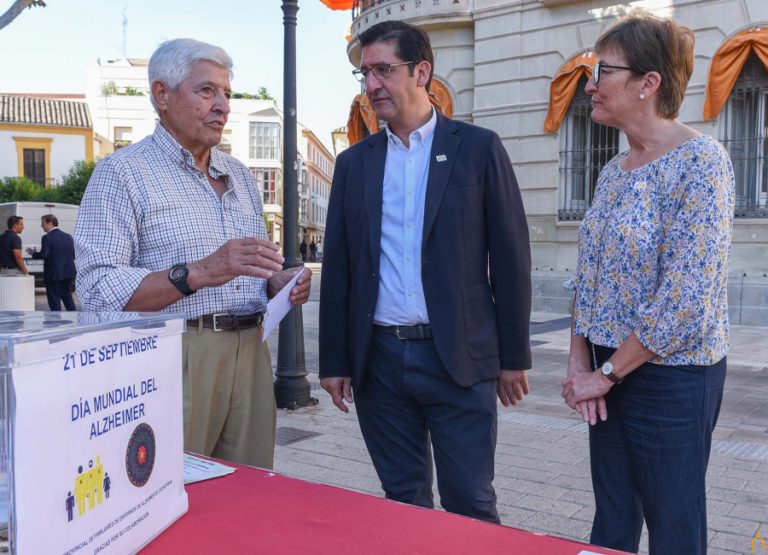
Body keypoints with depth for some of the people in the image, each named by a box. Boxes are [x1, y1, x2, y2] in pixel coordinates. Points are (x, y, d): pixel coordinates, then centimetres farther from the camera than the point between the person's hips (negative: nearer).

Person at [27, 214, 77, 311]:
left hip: (53, 274, -6)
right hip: (68, 273, 7)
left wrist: (33, 253, -2)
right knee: (68, 297, 18)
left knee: (54, 300, 1)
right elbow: (74, 255, 9)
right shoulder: (68, 236, 7)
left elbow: (43, 255, -20)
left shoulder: (47, 238, -13)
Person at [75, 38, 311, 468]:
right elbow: (99, 291, -14)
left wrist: (279, 283, 1)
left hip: (250, 353, 6)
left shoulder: (241, 175, 18)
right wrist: (199, 272, -24)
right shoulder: (123, 173, -4)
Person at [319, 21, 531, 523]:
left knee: (471, 504, 4)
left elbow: (510, 256, -1)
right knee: (404, 503, 14)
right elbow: (338, 269, 10)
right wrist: (334, 360, 7)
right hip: (379, 358, 3)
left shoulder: (478, 148, 0)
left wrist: (514, 356, -2)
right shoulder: (353, 162, 9)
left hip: (460, 356, -3)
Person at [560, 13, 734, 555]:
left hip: (670, 375, -7)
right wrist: (579, 358, -1)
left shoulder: (700, 161, -16)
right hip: (608, 373, 7)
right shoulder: (615, 170, 8)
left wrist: (606, 373, -14)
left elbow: (686, 300, -22)